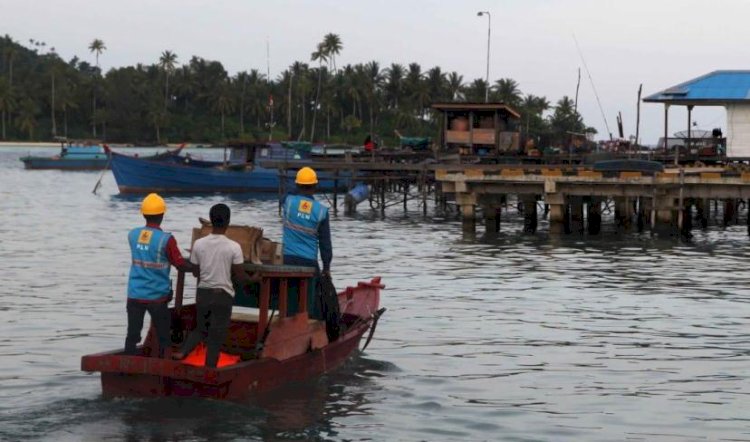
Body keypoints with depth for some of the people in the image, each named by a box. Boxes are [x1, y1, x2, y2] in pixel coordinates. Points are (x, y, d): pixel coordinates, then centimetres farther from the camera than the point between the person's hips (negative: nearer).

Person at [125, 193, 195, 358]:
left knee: (132, 335, 5)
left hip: (135, 294, 4)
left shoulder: (133, 235, 1)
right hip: (157, 296, -4)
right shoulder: (166, 240, -14)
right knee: (163, 337, 9)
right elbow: (180, 264, -6)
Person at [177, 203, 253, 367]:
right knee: (216, 335, 6)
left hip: (203, 292, 3)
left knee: (201, 329, 21)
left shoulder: (199, 244, -4)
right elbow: (240, 276, -7)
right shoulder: (234, 247, -13)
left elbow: (195, 271, 6)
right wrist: (253, 280, 14)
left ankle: (182, 353, 1)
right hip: (223, 295, -3)